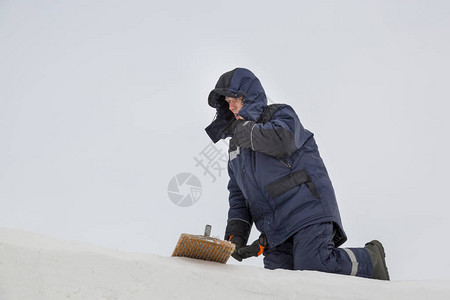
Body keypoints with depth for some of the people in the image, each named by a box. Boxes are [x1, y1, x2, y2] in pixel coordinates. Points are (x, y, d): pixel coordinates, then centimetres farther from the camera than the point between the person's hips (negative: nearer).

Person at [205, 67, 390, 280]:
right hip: (276, 229, 6)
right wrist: (236, 233, 7)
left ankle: (370, 258, 2)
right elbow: (238, 196, 22)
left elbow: (284, 140, -21)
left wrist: (247, 130, -7)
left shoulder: (281, 115, 4)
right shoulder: (236, 147, 23)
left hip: (307, 209, -6)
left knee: (311, 268, -23)